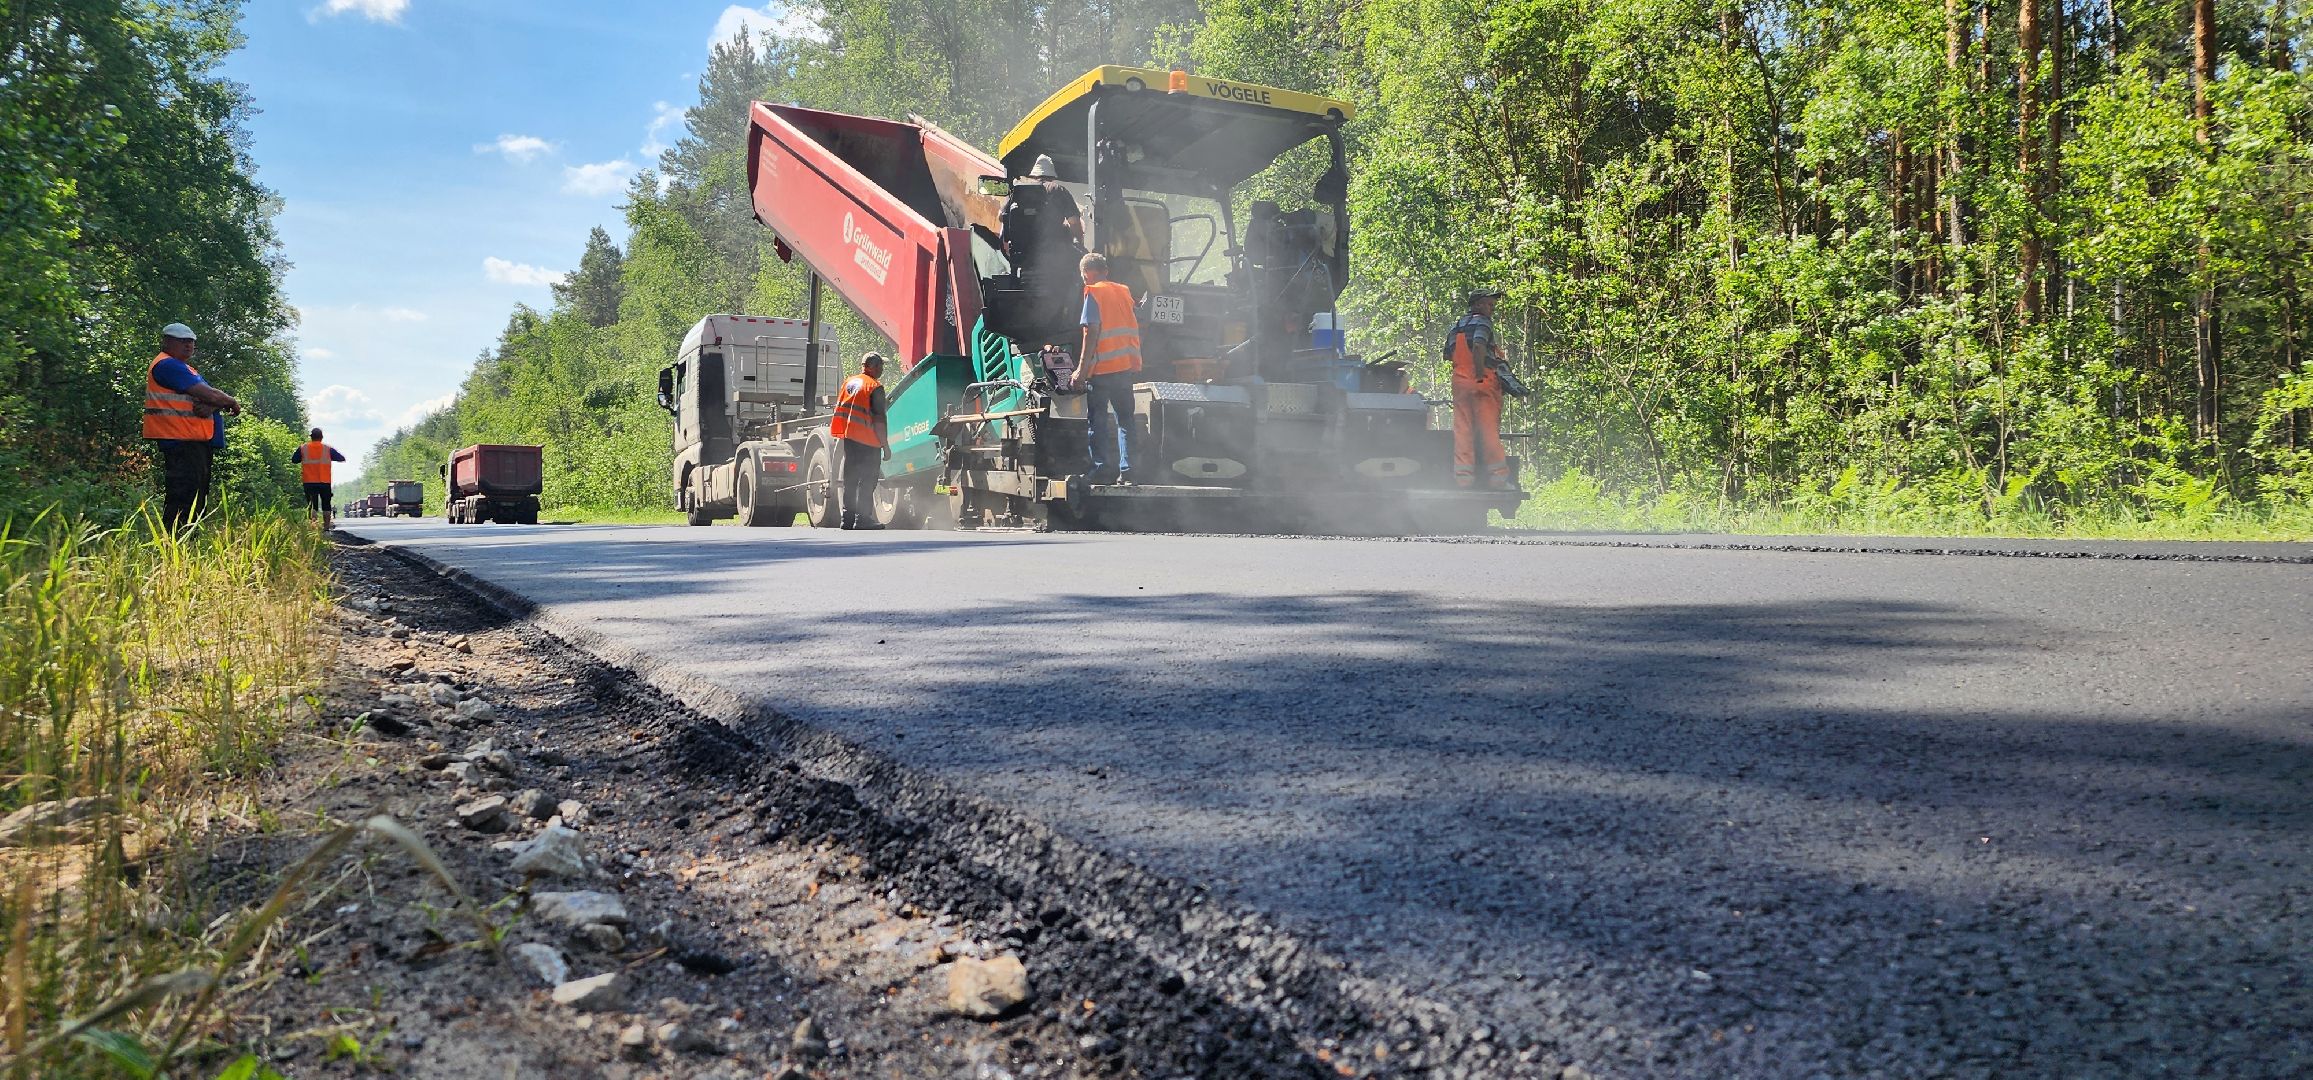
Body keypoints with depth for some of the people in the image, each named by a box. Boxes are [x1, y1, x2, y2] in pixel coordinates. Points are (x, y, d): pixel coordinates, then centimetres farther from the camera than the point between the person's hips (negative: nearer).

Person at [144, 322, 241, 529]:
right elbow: (208, 394, -17)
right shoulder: (167, 365, -8)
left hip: (200, 442, 10)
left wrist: (209, 406, -11)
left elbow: (215, 397, 12)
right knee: (183, 500, -16)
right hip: (182, 442, -10)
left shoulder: (189, 369, 24)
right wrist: (231, 402, 1)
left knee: (197, 498, 12)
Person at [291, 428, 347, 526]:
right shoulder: (328, 449, -3)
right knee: (326, 506, 8)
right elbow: (342, 458, 6)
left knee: (312, 506, 3)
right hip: (325, 482, -1)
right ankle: (326, 526, 5)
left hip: (309, 482, 1)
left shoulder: (303, 448, 0)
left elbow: (293, 460, 10)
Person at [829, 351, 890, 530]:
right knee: (867, 482, -2)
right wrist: (886, 445, -11)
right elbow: (879, 419, -15)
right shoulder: (875, 387, -11)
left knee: (850, 481, 12)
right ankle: (862, 519, -4)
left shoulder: (849, 382, 11)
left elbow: (839, 409, 18)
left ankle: (848, 518, 14)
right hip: (868, 441, -7)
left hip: (849, 438, 7)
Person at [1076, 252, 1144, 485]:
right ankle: (1127, 471, 4)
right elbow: (1136, 329, 15)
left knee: (1098, 421, -1)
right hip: (1128, 367, 6)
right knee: (1126, 420, 9)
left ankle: (1100, 471, -4)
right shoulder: (1124, 292, 16)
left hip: (1103, 368, -6)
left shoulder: (1094, 292, -3)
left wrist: (1082, 368, -12)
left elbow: (1092, 331, -12)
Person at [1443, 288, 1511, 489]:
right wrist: (1480, 373, -18)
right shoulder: (1482, 322, -4)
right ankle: (1498, 477, -6)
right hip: (1482, 382, -6)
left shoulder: (1457, 326, 19)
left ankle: (1463, 477, -1)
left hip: (1459, 381, 6)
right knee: (1489, 429, -6)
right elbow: (1478, 346, -20)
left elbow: (1448, 354, 16)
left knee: (1462, 429, 3)